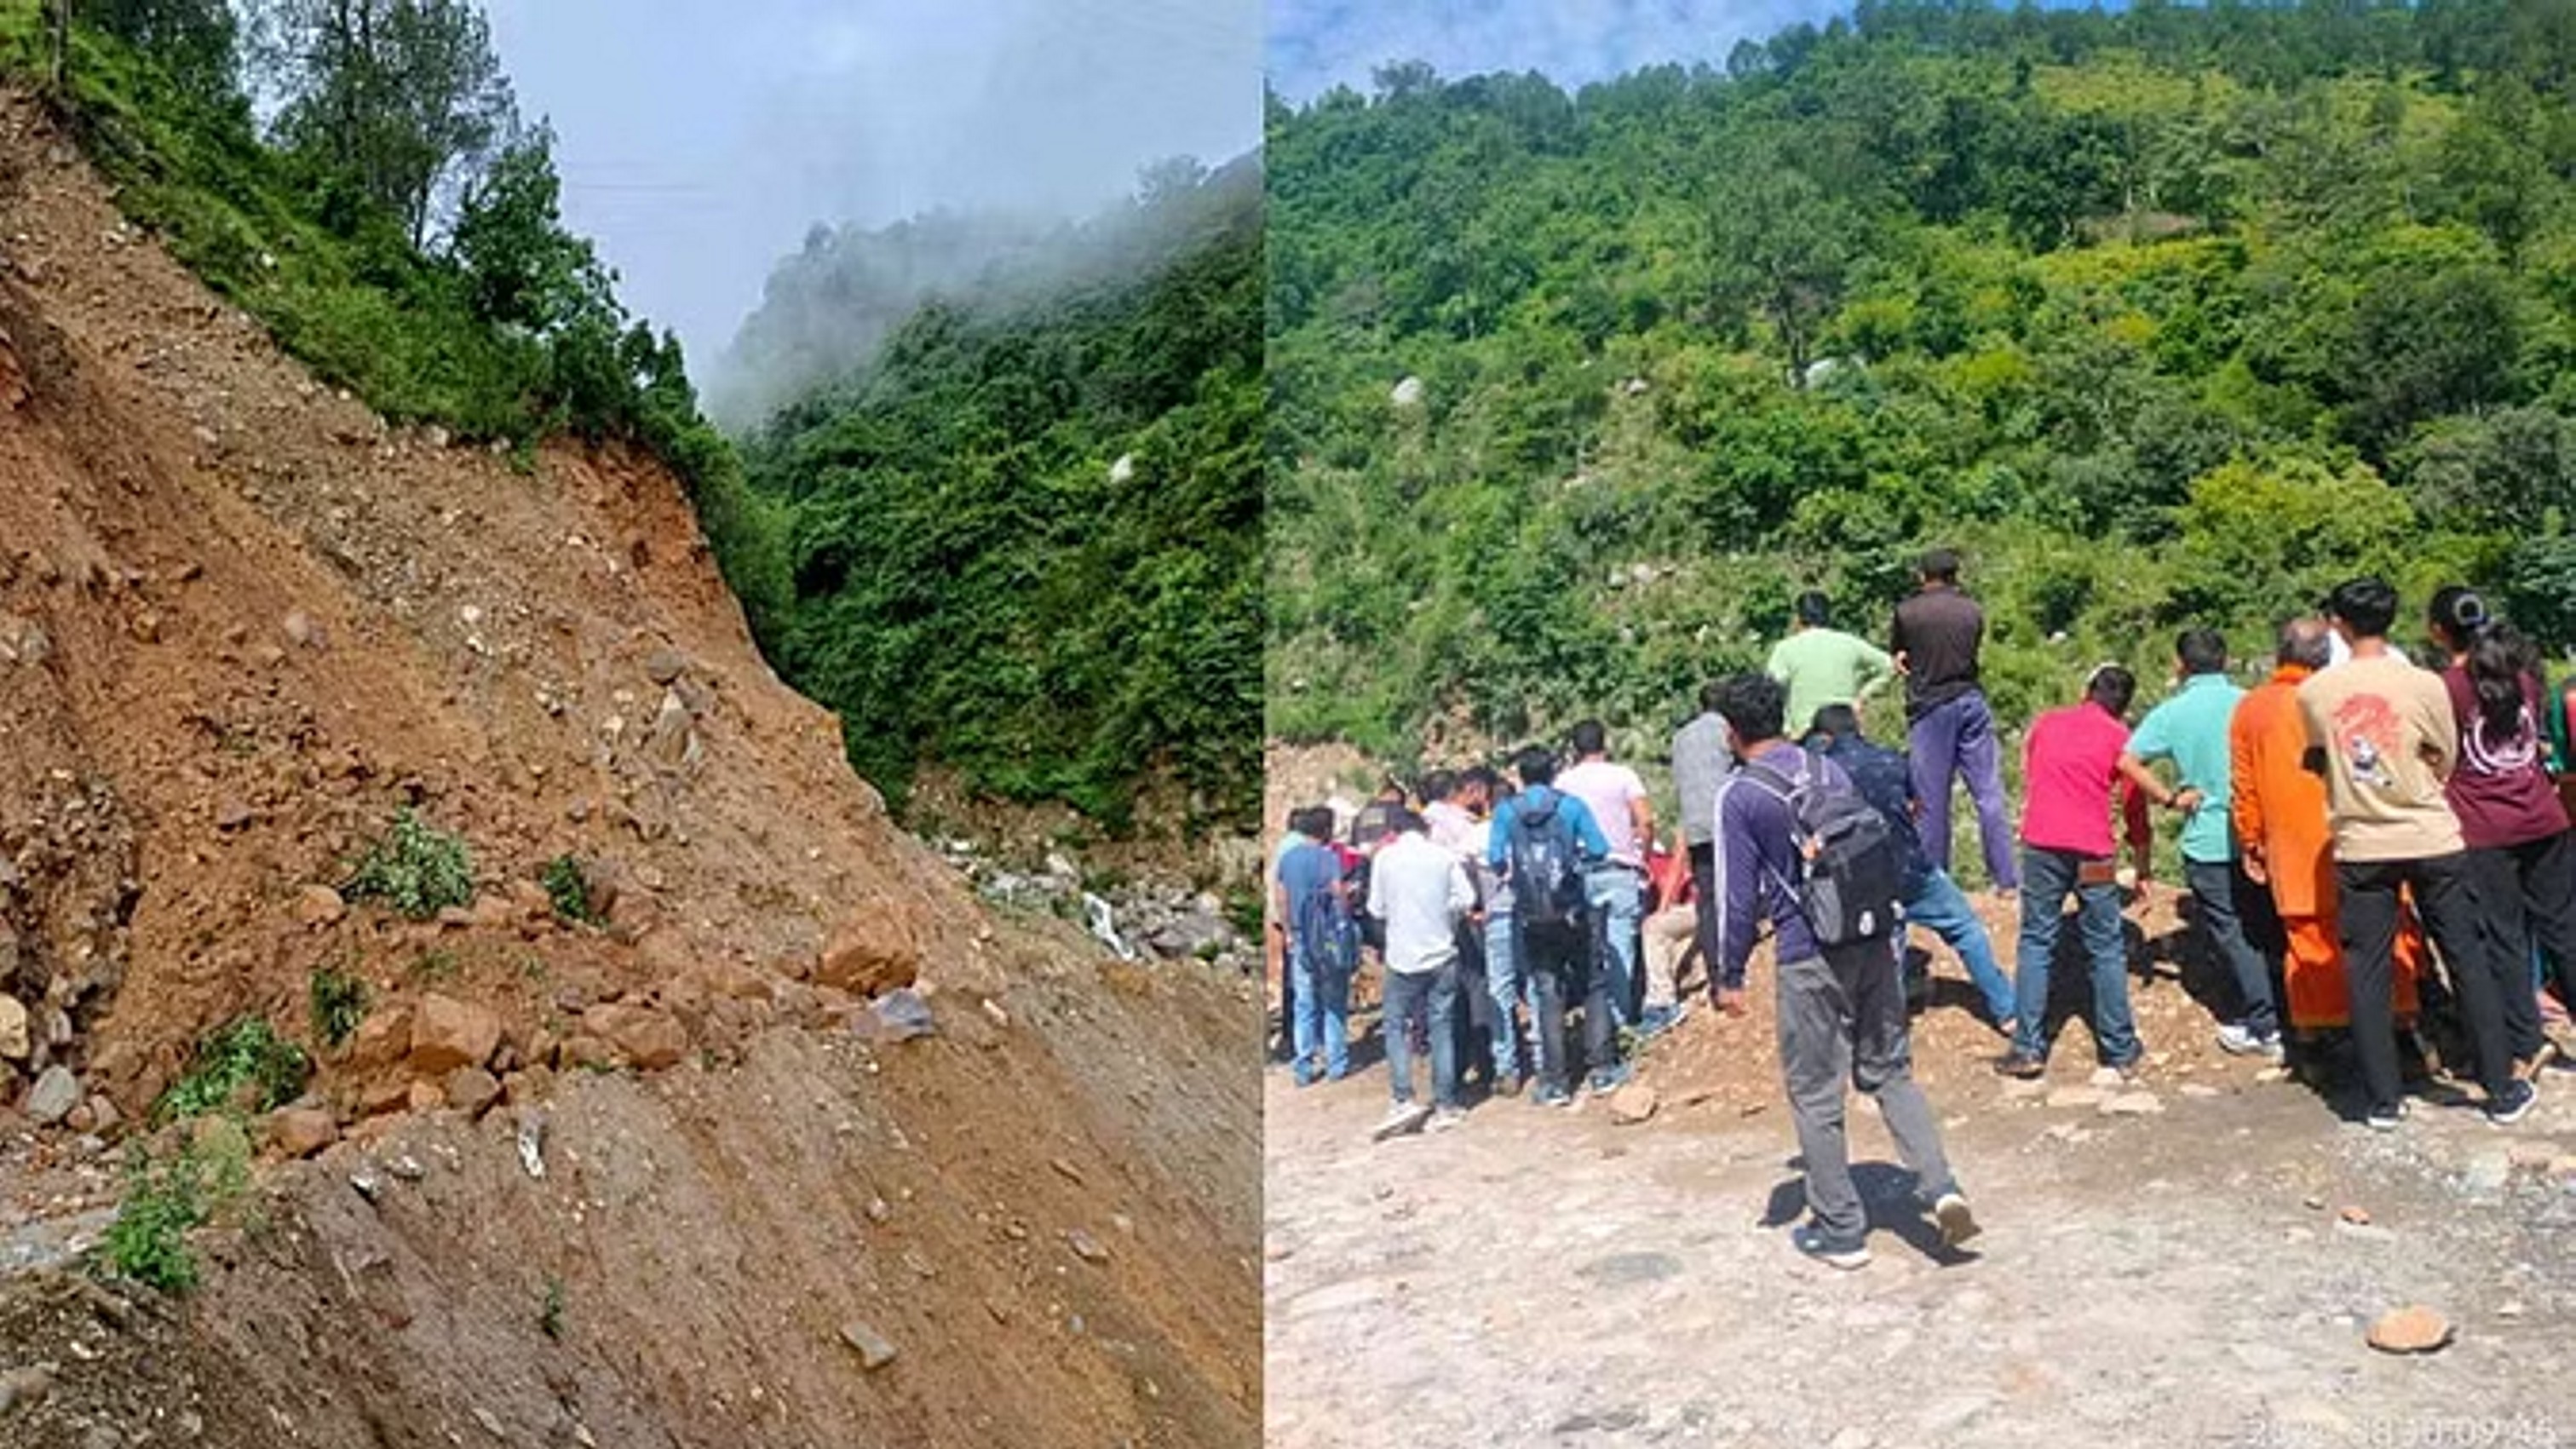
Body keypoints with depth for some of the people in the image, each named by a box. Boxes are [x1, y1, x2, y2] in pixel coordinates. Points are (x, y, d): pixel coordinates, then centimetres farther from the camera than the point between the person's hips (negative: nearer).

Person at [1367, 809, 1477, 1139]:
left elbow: (1376, 908, 0)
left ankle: (1403, 1100, -5)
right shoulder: (1444, 856, 0)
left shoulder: (1384, 857, -3)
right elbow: (1466, 899, -2)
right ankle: (1446, 1105, 9)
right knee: (1442, 1027, 8)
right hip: (1442, 954, 2)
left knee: (1396, 1026, 8)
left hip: (1403, 957, -2)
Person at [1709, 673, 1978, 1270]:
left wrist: (1731, 971, 1)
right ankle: (1940, 1186, -2)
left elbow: (1740, 894, -8)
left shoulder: (1739, 796, -8)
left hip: (1808, 960, -5)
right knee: (1890, 1071, 15)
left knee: (1815, 1096, 7)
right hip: (1872, 941, 5)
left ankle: (1840, 1230, 14)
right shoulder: (1831, 771, 9)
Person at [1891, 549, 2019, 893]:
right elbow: (1974, 652, 12)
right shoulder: (1973, 610, 5)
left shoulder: (1906, 612, -3)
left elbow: (1899, 661, 7)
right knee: (1989, 794, 4)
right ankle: (2007, 876, 5)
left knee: (1933, 801, 2)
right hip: (1972, 701, 2)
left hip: (1929, 708, -2)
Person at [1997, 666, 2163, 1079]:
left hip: (2040, 844, 2)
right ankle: (2120, 1051, 14)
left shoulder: (2045, 723, 15)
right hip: (2092, 851, -1)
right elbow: (2135, 807, 9)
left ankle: (2028, 1049, 5)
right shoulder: (2120, 737, 8)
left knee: (2035, 943, 7)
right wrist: (2143, 869, 16)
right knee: (2106, 950, 8)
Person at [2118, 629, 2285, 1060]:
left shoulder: (2172, 713, -6)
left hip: (2208, 842, -3)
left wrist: (2169, 797, -6)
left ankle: (2262, 1027, 10)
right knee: (2268, 926, 16)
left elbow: (2129, 761, -14)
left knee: (2230, 934, 7)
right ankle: (2291, 1011, 23)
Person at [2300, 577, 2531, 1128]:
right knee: (2469, 962, 11)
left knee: (2367, 973, 8)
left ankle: (2382, 1100, 12)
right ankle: (2502, 1091, 20)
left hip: (2360, 847, 1)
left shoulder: (2314, 692, -6)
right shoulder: (2424, 685, -9)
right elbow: (2446, 762, 3)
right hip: (2432, 841, -1)